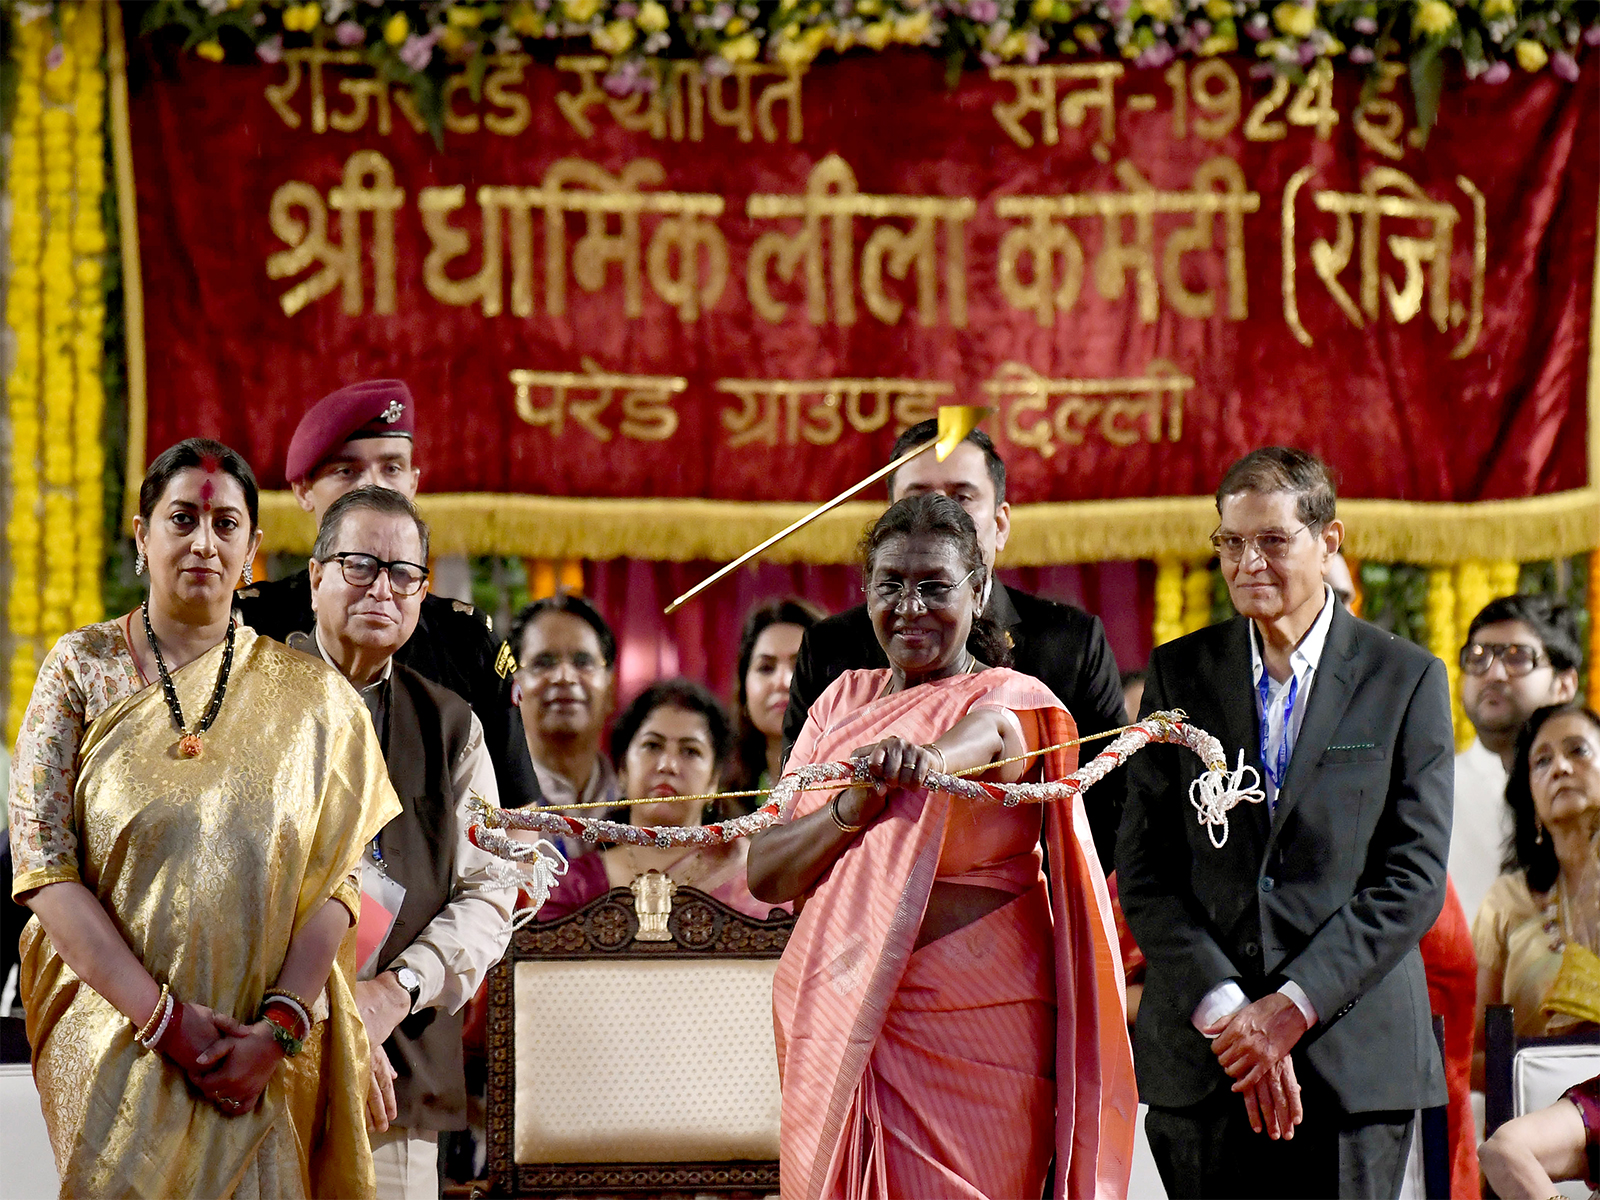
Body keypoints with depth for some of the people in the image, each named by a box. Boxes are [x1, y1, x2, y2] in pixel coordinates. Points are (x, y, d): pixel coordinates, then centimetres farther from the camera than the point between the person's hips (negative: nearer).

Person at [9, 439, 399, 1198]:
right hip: (114, 1039, -1)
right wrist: (163, 1017, -13)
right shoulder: (82, 669, 3)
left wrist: (279, 1028, -15)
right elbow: (42, 864, -5)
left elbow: (336, 875, 0)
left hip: (274, 1060, 1)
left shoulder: (307, 695, 6)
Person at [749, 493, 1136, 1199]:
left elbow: (990, 730, -28)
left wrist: (928, 759, -51)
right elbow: (764, 875, 5)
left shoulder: (1011, 697, -2)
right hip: (837, 1023, 4)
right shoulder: (843, 702, 11)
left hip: (973, 1030, -4)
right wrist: (848, 812, -16)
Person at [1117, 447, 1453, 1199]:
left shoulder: (1407, 679, 4)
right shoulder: (1178, 674, 9)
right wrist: (1225, 1010, -9)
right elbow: (1144, 868, 3)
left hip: (1354, 1055, -2)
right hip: (1199, 1058, 2)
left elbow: (1413, 878, -2)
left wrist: (1293, 1006, -11)